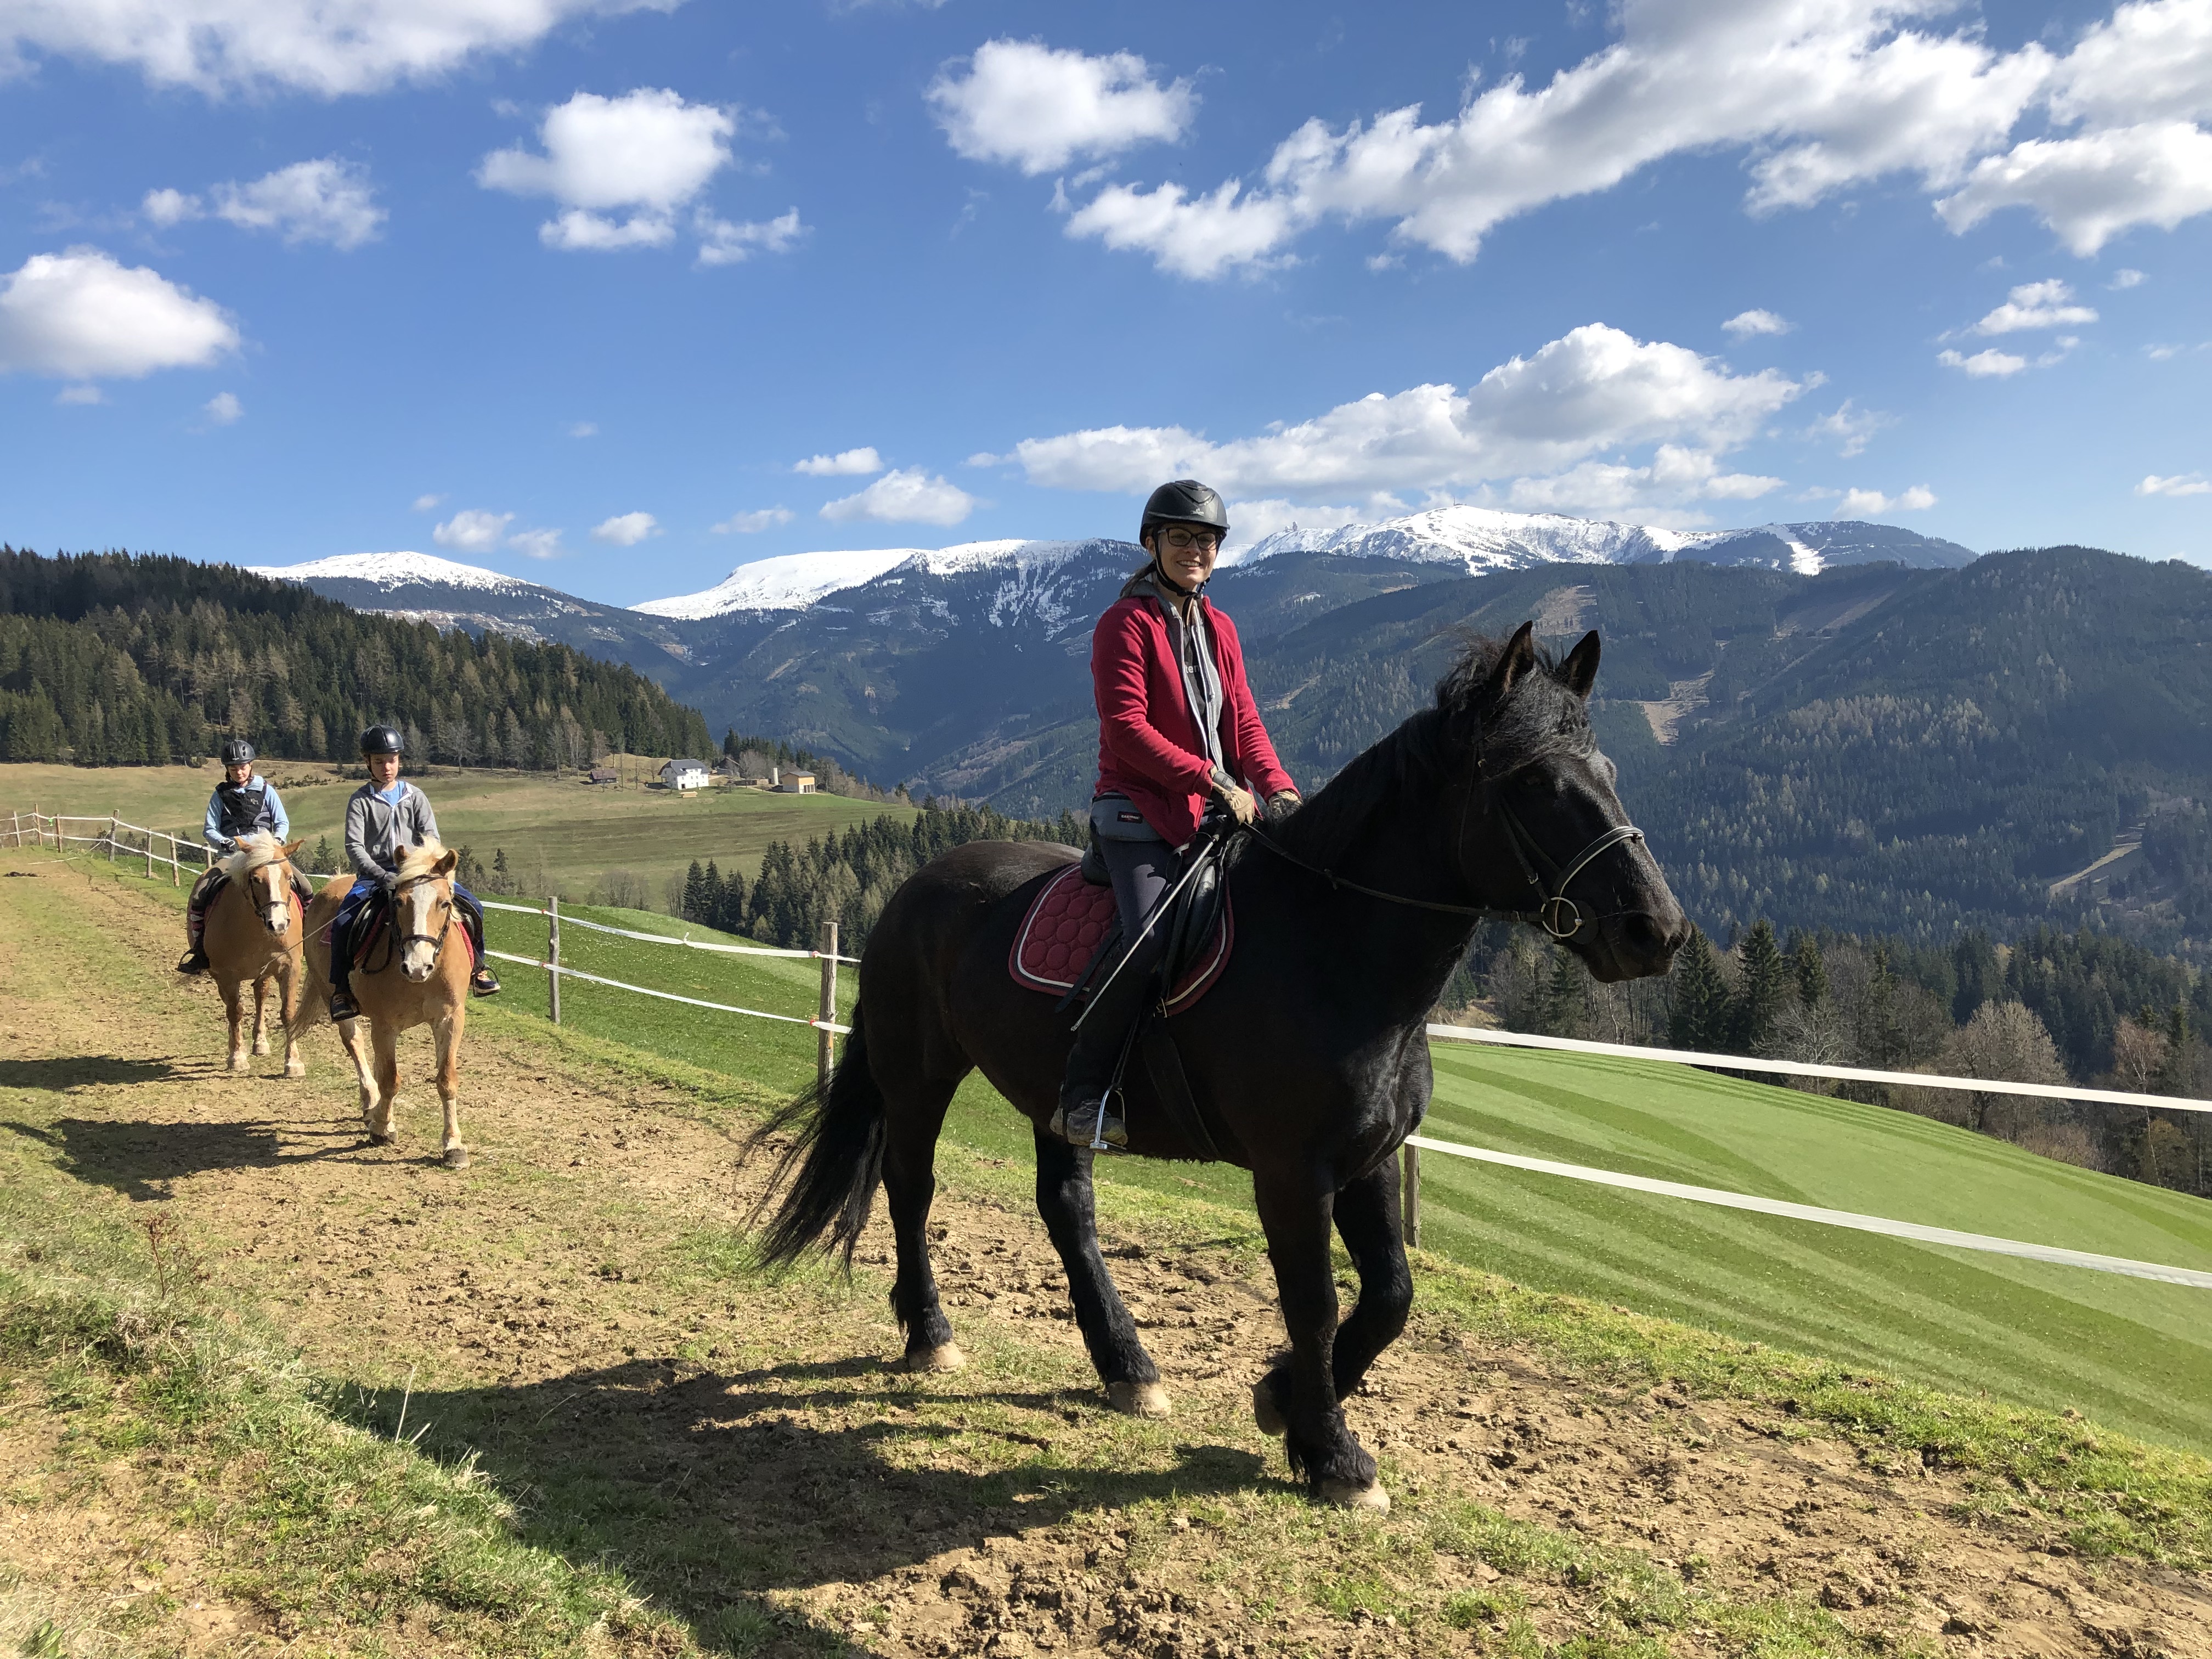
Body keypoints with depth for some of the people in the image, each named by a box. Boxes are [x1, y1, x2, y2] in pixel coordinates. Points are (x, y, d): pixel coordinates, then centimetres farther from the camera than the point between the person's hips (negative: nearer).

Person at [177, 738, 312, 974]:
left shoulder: (266, 790, 8)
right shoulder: (221, 795, 10)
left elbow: (283, 823, 8)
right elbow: (209, 830, 6)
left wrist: (276, 841, -12)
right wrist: (225, 843, -14)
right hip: (230, 857, 0)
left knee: (304, 888, -19)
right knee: (199, 895, -23)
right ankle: (199, 950, -11)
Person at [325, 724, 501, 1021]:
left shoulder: (415, 796, 8)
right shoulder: (360, 802, 1)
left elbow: (431, 838, 1)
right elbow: (354, 847, -9)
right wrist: (382, 876, -24)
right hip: (375, 874, -2)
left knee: (471, 905, -13)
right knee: (343, 922, -25)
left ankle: (477, 965, 5)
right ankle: (341, 990, -8)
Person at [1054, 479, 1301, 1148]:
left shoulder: (1219, 627, 16)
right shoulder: (1126, 622, -6)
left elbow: (1244, 722, 13)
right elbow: (1127, 727, -15)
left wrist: (1280, 790, -6)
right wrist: (1214, 780, -21)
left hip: (1213, 815, 8)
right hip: (1139, 814, -7)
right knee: (1150, 936, -27)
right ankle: (1081, 1097, -17)